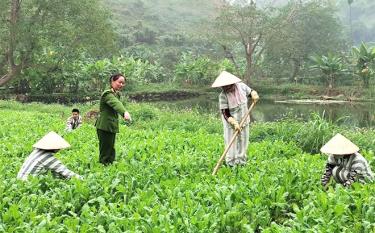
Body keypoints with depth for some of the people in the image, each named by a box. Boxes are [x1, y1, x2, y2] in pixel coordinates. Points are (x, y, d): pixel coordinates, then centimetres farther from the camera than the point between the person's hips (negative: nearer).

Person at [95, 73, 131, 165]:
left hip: (111, 127, 10)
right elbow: (116, 104, -38)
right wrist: (124, 112, -55)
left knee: (111, 151, 14)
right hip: (105, 127, -10)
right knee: (105, 153, -7)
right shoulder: (108, 94, -17)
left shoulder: (117, 94, 14)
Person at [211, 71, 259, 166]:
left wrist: (254, 95, -15)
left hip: (243, 120, 4)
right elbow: (225, 114, -21)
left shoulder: (241, 86, -12)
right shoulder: (223, 96, -22)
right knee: (232, 143, 3)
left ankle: (241, 161, 34)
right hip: (231, 122, -4)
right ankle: (231, 164, 19)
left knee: (243, 141, 16)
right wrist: (235, 123, -32)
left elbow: (251, 91, 8)